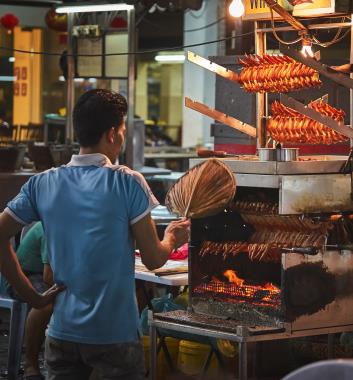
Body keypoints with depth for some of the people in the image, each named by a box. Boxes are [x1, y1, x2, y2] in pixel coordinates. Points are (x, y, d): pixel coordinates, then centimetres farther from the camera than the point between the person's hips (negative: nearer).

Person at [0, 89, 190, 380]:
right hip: (116, 334, -3)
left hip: (62, 332, 4)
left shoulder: (42, 184, 0)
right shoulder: (127, 183, -11)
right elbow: (153, 259, -7)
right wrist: (172, 239, 14)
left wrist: (33, 297, 3)